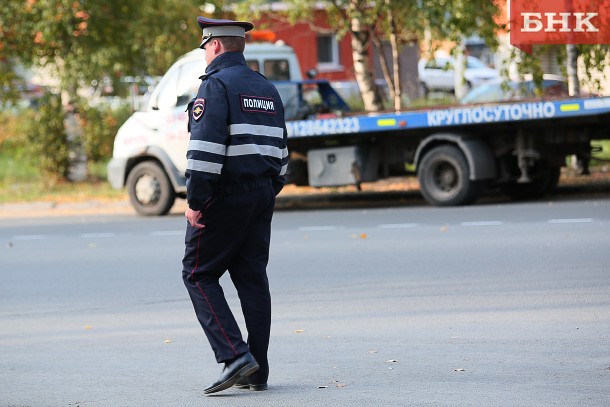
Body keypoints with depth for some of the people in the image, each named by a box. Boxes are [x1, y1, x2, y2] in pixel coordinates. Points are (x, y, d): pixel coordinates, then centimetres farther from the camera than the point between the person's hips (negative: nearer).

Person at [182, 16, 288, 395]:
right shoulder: (267, 89, 17)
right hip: (261, 198, 8)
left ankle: (234, 355, -14)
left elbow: (206, 149, -19)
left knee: (200, 275, 0)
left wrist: (195, 201, -17)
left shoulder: (216, 85, -10)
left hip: (224, 197, -8)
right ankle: (257, 372, 7)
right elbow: (281, 150, 20)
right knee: (252, 278, 8)